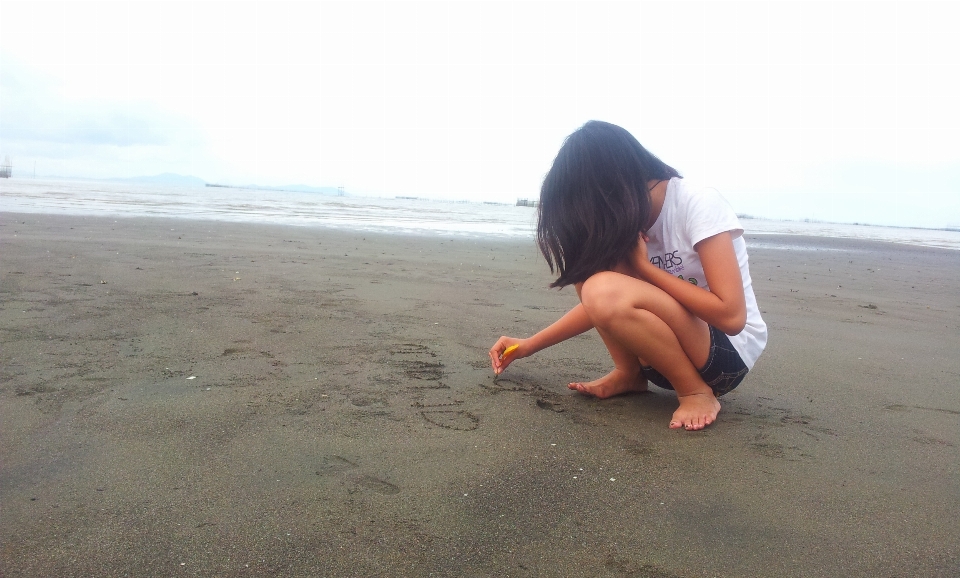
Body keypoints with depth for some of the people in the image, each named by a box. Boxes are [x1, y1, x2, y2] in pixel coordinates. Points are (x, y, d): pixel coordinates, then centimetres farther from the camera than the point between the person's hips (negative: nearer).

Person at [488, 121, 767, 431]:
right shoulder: (633, 219, 0)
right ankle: (629, 375, -1)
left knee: (608, 292, -30)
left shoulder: (699, 205, -20)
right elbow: (597, 304, 8)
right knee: (592, 263, -10)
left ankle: (697, 392, -12)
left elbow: (731, 317, -27)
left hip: (728, 352, -6)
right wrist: (529, 345, 3)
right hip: (670, 352, 7)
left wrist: (644, 266, -21)